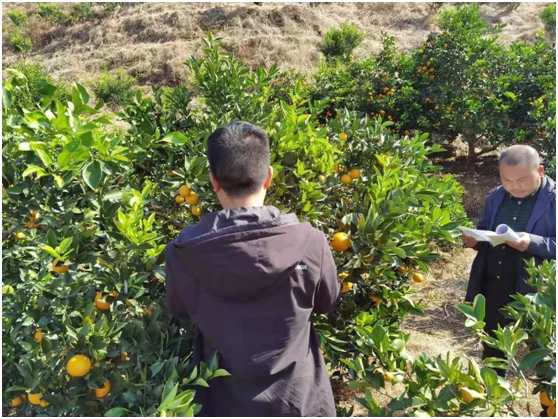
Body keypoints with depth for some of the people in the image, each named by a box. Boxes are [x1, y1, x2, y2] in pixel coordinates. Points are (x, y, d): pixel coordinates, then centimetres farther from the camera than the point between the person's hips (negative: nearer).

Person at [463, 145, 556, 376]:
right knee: (492, 348, 22)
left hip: (535, 292, -5)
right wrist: (474, 239, -9)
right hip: (493, 288, 6)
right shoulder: (495, 197, 6)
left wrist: (533, 243, -30)